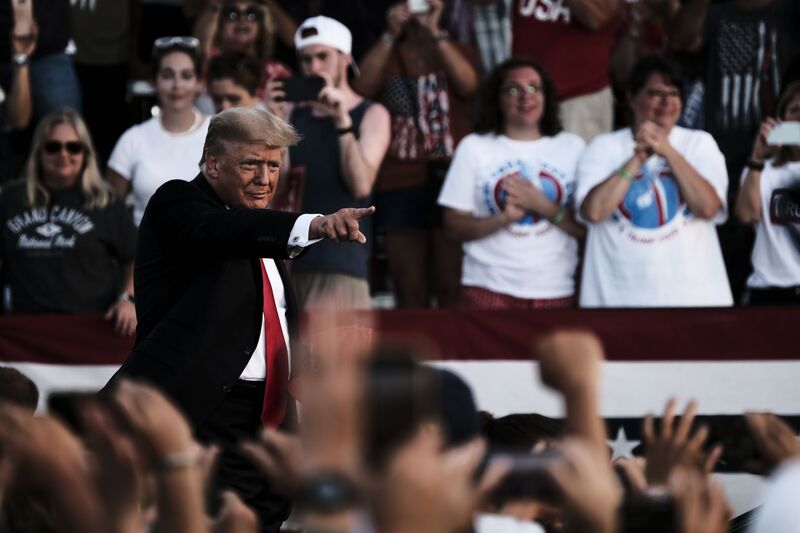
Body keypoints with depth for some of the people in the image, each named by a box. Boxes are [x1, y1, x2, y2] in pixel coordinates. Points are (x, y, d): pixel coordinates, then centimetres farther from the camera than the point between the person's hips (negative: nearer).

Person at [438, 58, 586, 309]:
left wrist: (540, 204, -13)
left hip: (555, 292, 2)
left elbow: (586, 227, 2)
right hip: (489, 290, -1)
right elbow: (455, 226, 2)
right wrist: (504, 218, -15)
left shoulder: (573, 147, 9)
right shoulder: (474, 147, 7)